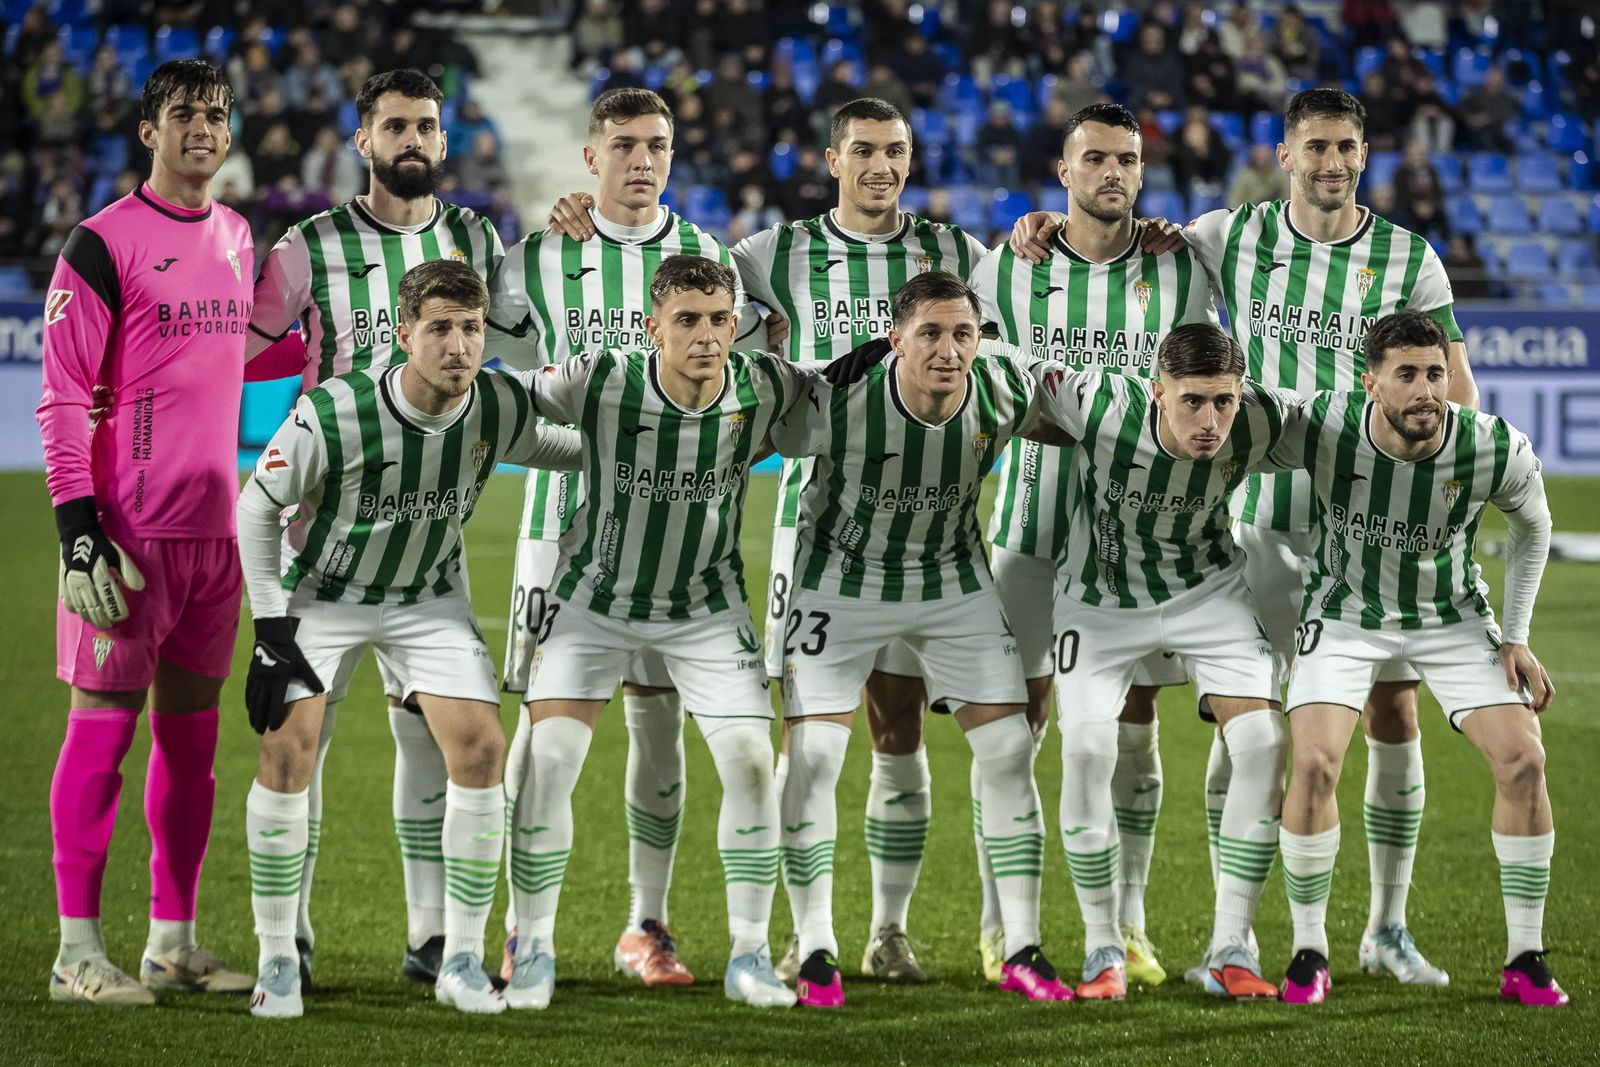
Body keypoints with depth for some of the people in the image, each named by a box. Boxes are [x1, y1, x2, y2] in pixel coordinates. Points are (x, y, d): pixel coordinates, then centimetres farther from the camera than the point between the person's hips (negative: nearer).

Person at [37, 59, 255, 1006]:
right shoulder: (105, 243, -8)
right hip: (130, 529, -7)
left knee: (192, 730, 10)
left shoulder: (236, 239, 14)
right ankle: (79, 949, -1)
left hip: (214, 526, 7)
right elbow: (64, 397, -10)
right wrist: (78, 530, -16)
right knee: (105, 722, -4)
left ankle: (175, 941, 16)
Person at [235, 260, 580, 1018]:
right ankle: (277, 962, -3)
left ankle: (462, 961, 0)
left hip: (432, 598, 3)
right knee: (289, 749, -17)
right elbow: (257, 507, -14)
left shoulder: (503, 408, -19)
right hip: (321, 592, -3)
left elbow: (561, 449, 7)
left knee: (480, 749, -12)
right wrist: (271, 623, -16)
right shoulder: (333, 415, -29)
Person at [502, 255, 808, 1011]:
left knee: (750, 763, -9)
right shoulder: (598, 381, -24)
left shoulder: (761, 390, -18)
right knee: (548, 758, -12)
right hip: (596, 597, -1)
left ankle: (748, 956, 7)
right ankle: (534, 952, 5)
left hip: (708, 607, 2)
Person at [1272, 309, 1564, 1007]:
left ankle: (1525, 961, 2)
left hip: (1453, 616, 1)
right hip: (1345, 613, -1)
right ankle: (1308, 953, -1)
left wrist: (1516, 638, -2)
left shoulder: (1497, 450, -24)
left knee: (1523, 760, -12)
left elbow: (1532, 525, -1)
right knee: (1313, 764, -19)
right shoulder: (1321, 429, -28)